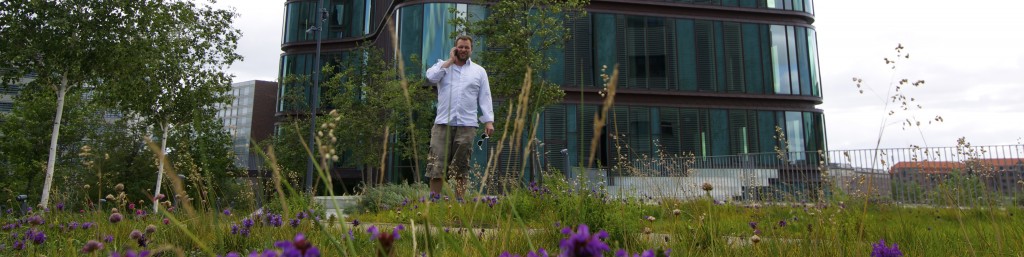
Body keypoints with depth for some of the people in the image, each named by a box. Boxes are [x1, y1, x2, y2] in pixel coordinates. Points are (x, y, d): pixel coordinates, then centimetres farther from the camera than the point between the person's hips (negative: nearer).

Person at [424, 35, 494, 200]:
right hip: (443, 123, 0)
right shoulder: (443, 66, 14)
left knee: (461, 166, 3)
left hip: (467, 125, 1)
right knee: (437, 163, -4)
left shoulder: (479, 71, 15)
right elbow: (431, 76, -8)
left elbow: (485, 98, 9)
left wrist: (489, 121, -1)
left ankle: (459, 200, 9)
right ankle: (434, 198, 1)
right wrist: (450, 61, 0)